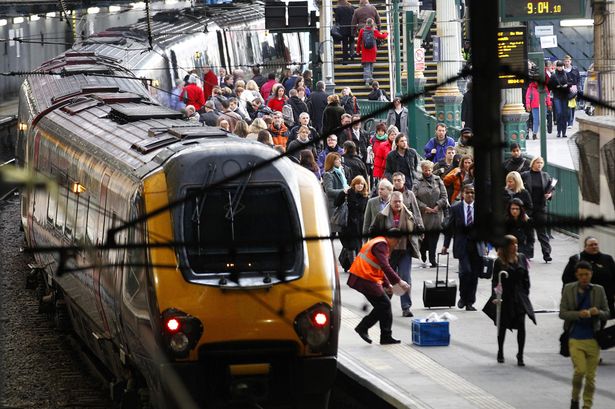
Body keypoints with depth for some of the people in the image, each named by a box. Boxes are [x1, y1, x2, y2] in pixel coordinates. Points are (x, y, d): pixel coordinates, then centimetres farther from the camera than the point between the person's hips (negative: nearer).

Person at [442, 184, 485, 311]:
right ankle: (463, 297, 4)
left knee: (474, 275, 4)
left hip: (477, 246, 2)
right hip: (462, 246, -2)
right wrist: (445, 245, 5)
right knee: (465, 271, -17)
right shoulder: (456, 208, 2)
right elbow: (450, 227, 6)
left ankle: (470, 302, 15)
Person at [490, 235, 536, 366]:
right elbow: (495, 281, -6)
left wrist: (526, 294, 4)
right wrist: (495, 295, -17)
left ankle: (520, 355, -1)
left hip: (519, 296, 2)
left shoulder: (521, 258, 4)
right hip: (505, 297, -2)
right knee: (503, 326, 12)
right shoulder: (499, 262, -6)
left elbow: (526, 278, 8)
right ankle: (500, 353, 30)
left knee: (521, 325, -7)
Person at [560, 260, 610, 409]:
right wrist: (579, 314, -20)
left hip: (593, 339, 1)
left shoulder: (598, 290, 0)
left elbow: (606, 314, 5)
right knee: (580, 370, -13)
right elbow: (562, 313, -3)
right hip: (575, 339, -1)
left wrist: (598, 312, -18)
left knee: (591, 375, 4)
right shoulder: (569, 289, -1)